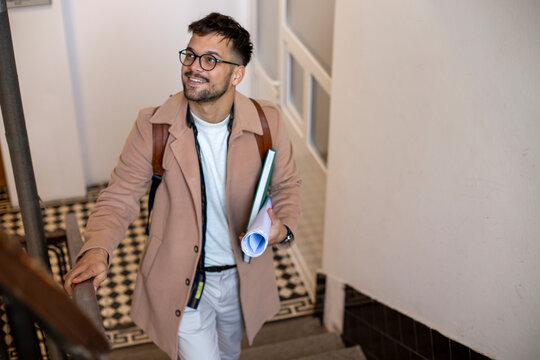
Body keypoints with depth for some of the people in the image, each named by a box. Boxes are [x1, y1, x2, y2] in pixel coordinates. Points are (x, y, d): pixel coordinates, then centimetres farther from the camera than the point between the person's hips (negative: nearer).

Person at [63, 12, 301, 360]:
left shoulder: (268, 123, -16)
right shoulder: (153, 126, -20)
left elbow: (286, 184, 0)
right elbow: (120, 196, -13)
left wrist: (284, 227, -20)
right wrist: (96, 250, -31)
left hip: (243, 276, 3)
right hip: (182, 282, -3)